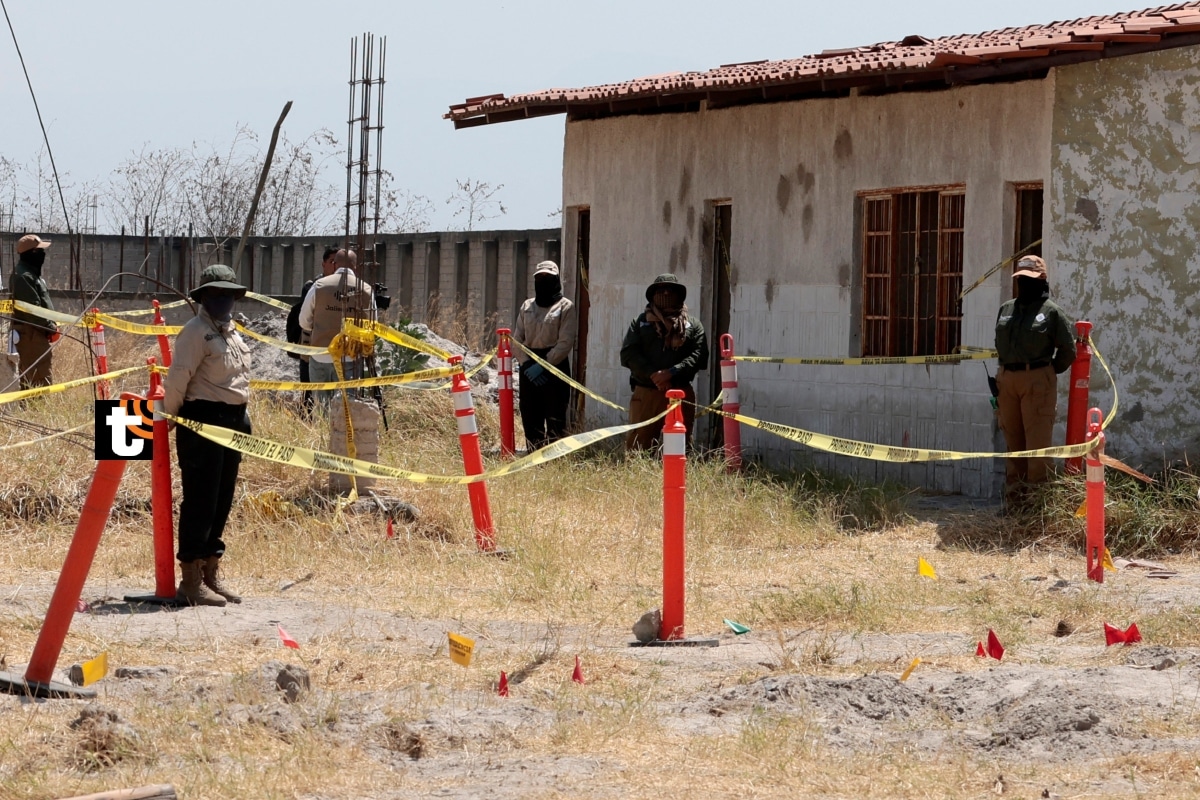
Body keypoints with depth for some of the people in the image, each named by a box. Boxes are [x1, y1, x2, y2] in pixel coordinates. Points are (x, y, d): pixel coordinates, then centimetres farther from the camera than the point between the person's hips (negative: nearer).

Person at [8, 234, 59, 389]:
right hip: (31, 334, -11)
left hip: (36, 332, 11)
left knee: (28, 377, 12)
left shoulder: (31, 273, 18)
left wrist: (49, 325, 15)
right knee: (42, 377, -14)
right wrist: (50, 327, -14)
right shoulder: (24, 277, -16)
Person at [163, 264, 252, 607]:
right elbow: (178, 378, -16)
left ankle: (211, 574, 21)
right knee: (200, 501, -6)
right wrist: (168, 417, -9)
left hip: (233, 421, 9)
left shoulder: (232, 332, 16)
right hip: (203, 421, -9)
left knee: (221, 502, 13)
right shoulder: (197, 331, -12)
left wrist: (241, 420, 16)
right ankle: (191, 582, -3)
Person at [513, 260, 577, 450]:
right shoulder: (527, 306, 14)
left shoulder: (565, 307, 0)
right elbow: (516, 339, 9)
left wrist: (543, 365, -16)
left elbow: (565, 343, -9)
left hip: (555, 367, -5)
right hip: (529, 368, 5)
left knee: (555, 419, -6)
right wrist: (527, 364, -7)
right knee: (530, 418, 5)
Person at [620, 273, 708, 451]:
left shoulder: (693, 325, 14)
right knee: (636, 444, -8)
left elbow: (699, 356, 0)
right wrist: (652, 374, -13)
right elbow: (628, 354, 3)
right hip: (645, 394, -1)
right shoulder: (640, 322, 15)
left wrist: (672, 373, -15)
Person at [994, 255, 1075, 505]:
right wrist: (1005, 374, 16)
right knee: (1013, 440, 10)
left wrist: (1049, 373, 6)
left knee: (1037, 442, -7)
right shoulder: (1006, 310, 14)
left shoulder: (1051, 312, -3)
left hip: (1037, 382, -6)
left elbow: (1068, 350, 0)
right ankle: (1014, 495, 16)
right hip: (1007, 379, 6)